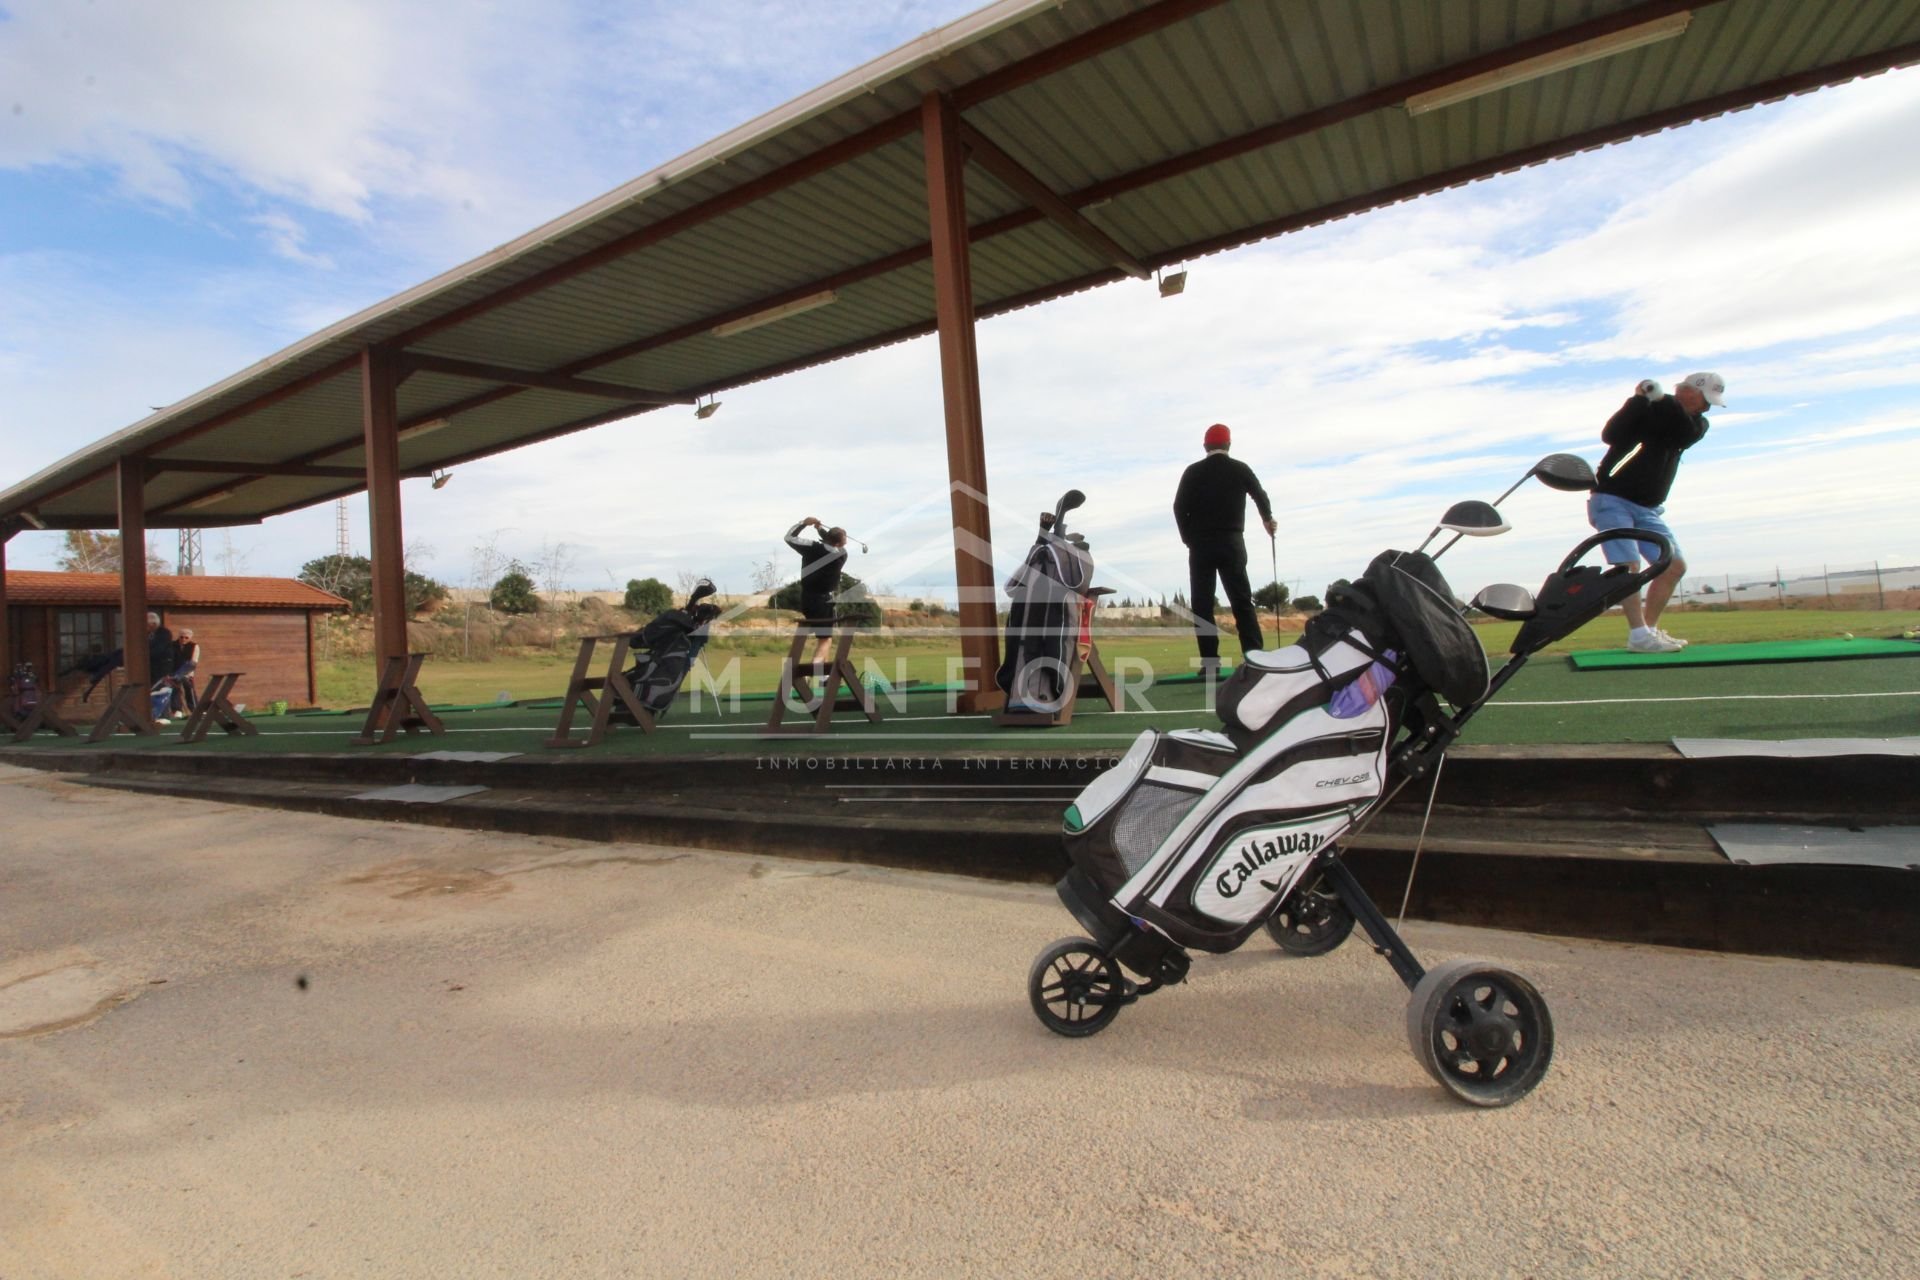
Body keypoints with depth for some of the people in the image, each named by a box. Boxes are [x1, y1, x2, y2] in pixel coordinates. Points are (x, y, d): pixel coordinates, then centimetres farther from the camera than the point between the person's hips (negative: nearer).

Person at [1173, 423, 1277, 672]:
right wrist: (1268, 520, 41)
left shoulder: (1193, 472, 1)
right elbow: (1260, 495, 21)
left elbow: (1179, 507, -5)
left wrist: (1189, 538, 9)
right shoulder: (1240, 469, 7)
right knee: (1242, 601, 3)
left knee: (1203, 604, 0)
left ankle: (1210, 661, -6)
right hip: (1232, 543, 1)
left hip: (1201, 545, -1)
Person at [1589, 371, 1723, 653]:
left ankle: (1649, 628, 10)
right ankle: (1639, 635, -20)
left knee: (1675, 566, 3)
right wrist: (1639, 399, -29)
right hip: (1612, 501, -7)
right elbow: (1610, 435, -23)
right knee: (1628, 564, -18)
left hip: (1647, 509, 7)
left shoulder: (1697, 424, 9)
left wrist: (1662, 399, -24)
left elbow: (1684, 433, -16)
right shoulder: (1645, 409, -6)